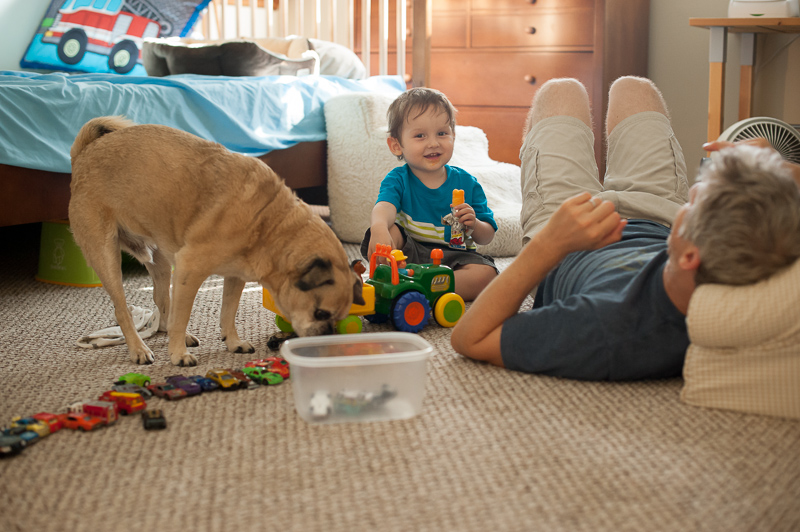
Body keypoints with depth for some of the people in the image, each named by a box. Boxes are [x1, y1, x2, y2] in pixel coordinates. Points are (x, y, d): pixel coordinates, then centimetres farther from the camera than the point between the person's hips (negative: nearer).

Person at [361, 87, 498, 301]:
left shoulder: (467, 183, 2)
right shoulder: (397, 180, -3)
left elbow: (487, 237, 5)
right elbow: (384, 206, -28)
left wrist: (474, 225, -20)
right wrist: (379, 227, -52)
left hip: (452, 257, 2)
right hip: (408, 254, -2)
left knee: (486, 274, -29)